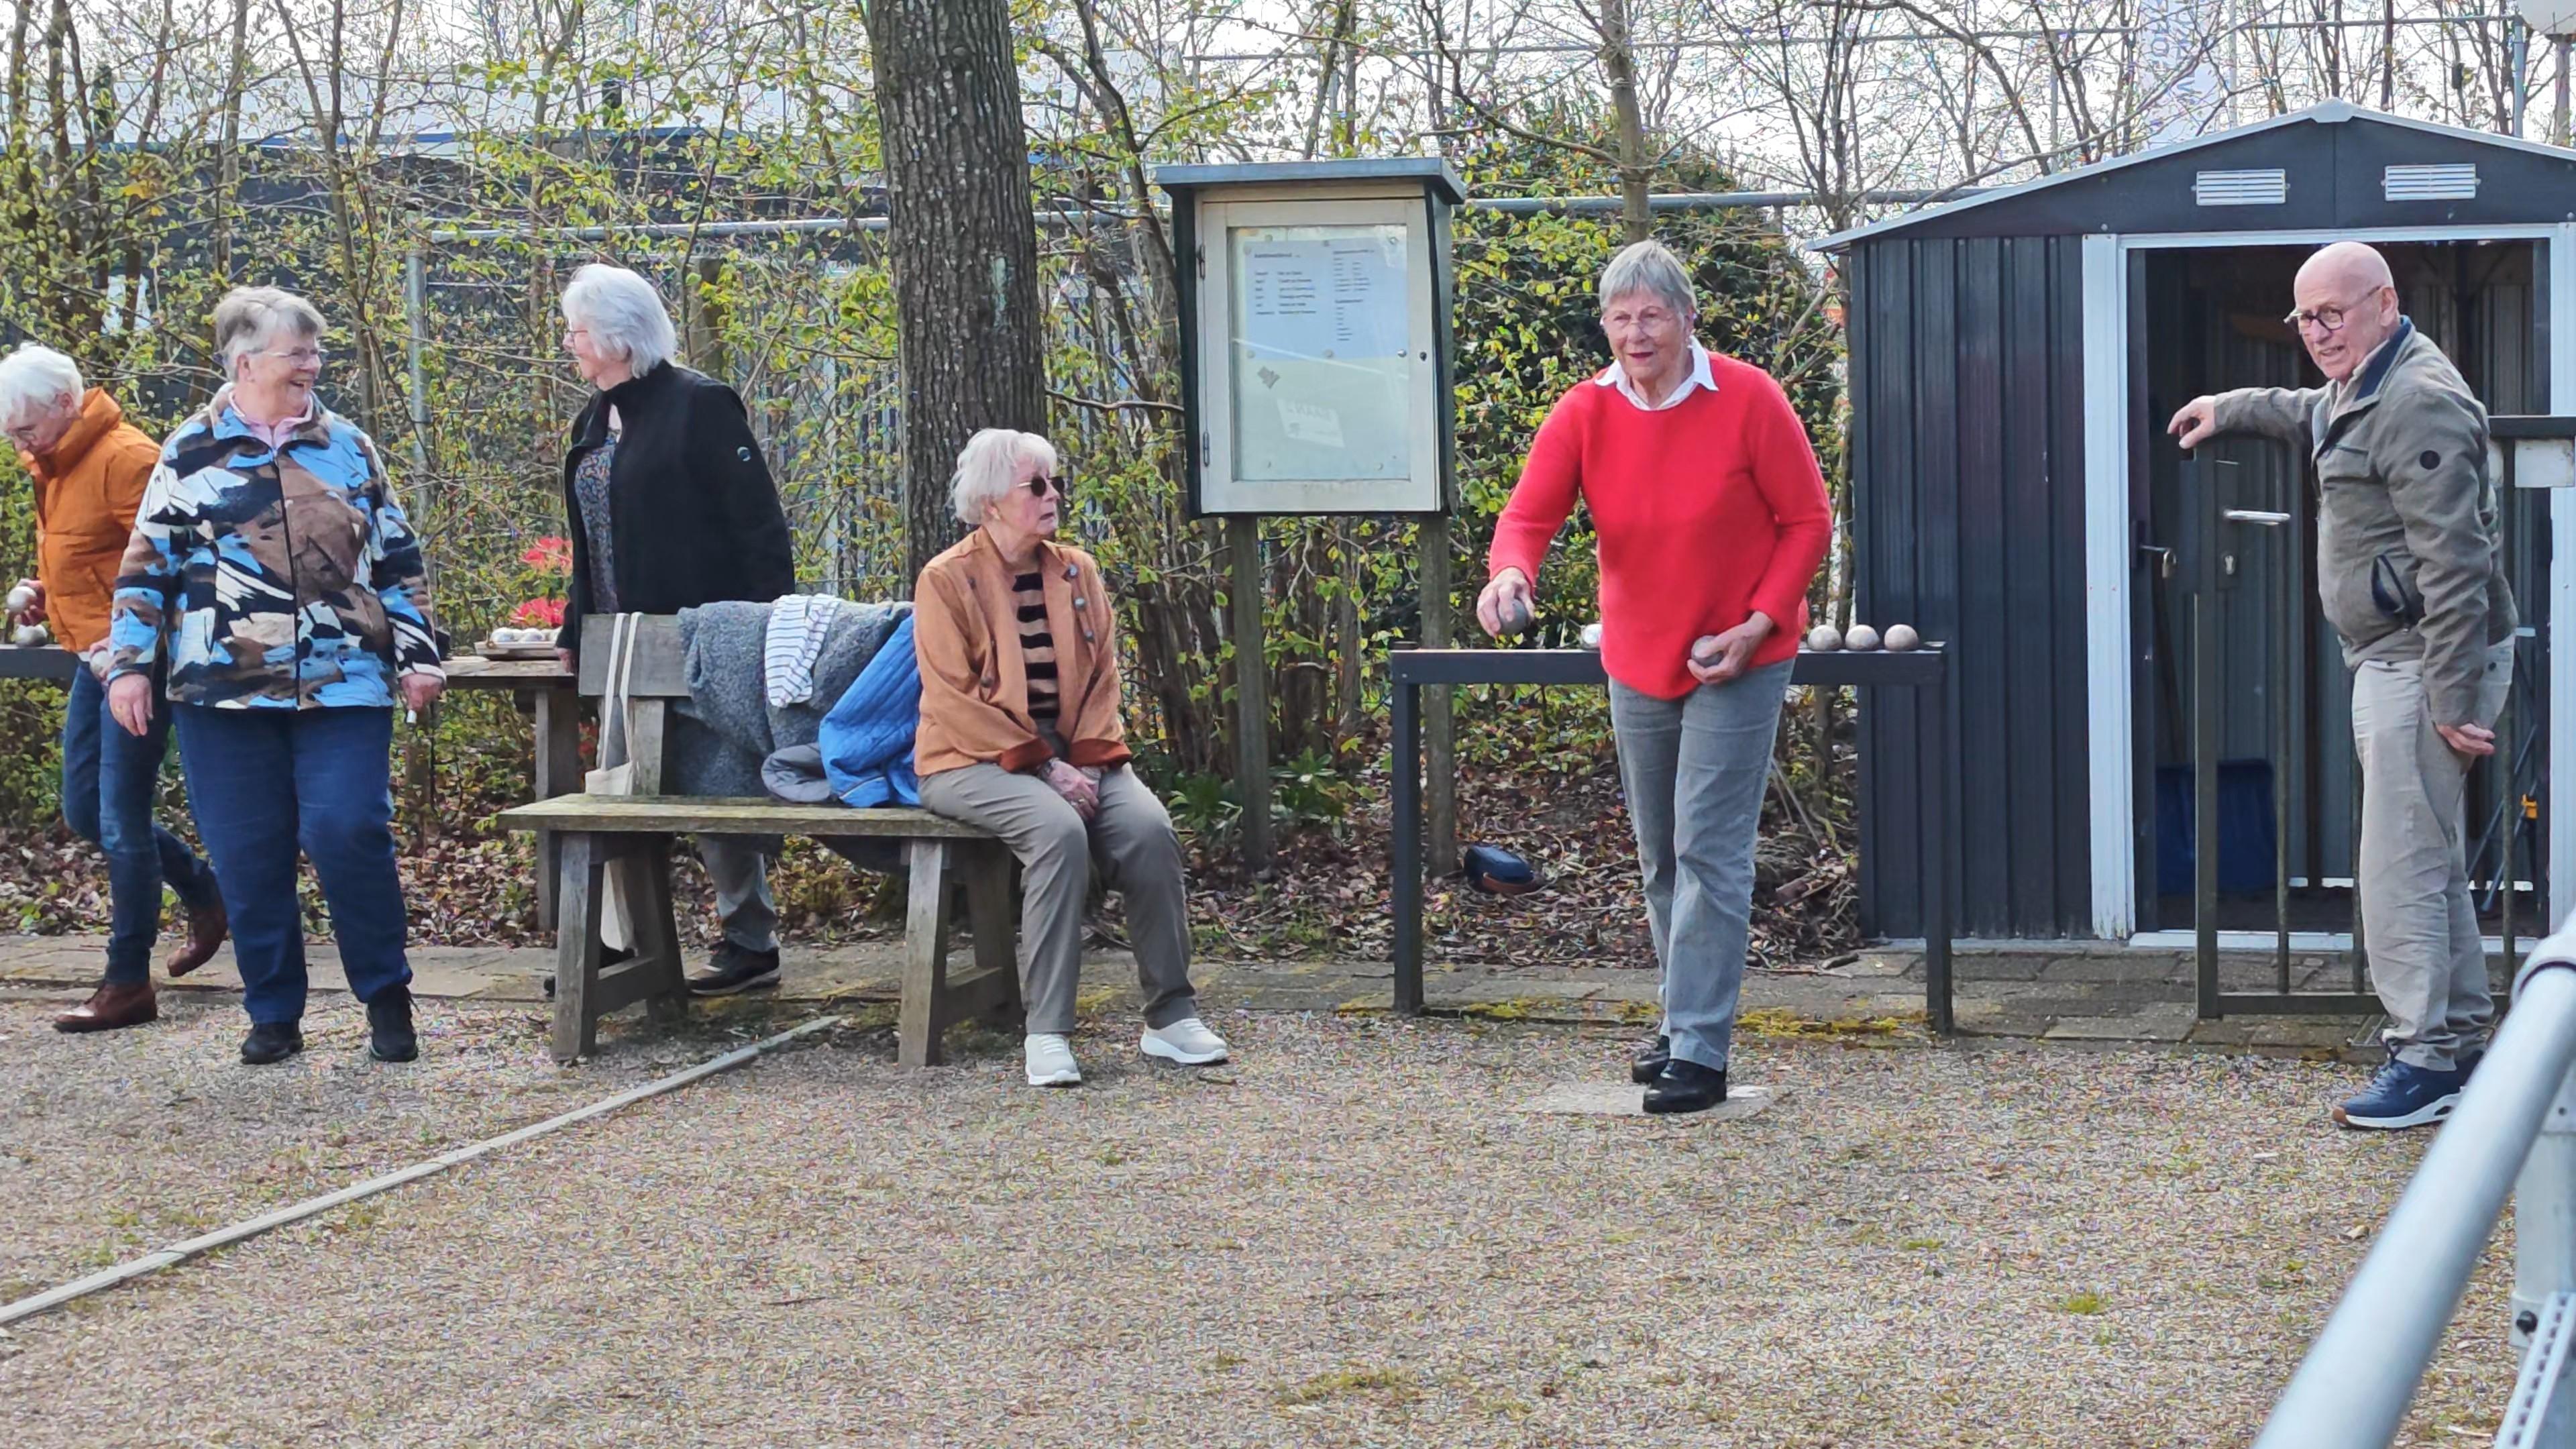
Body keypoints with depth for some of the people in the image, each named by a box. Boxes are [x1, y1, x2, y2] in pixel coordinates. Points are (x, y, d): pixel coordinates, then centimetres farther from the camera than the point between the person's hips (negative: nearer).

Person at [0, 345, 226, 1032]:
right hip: (99, 660, 10)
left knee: (120, 820, -6)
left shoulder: (125, 459, -17)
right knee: (84, 811, 14)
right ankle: (204, 893, 32)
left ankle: (128, 984, 1)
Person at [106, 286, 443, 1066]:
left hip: (344, 686, 0)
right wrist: (130, 665, 0)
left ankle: (386, 997, 4)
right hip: (226, 692, 0)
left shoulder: (349, 448, 10)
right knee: (248, 857, 1)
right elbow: (147, 567, 7)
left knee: (349, 834, -12)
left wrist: (419, 655, 6)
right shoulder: (190, 453, 5)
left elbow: (399, 562, 13)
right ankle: (274, 1015, 14)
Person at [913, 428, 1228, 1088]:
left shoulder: (1076, 571, 11)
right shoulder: (948, 580, -6)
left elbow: (1103, 677, 11)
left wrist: (1088, 759, -7)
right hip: (976, 760, -5)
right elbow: (956, 698, -12)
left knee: (1149, 828, -23)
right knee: (1058, 830, -34)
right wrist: (1042, 767, -18)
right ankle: (1046, 1033, -30)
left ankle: (1171, 1016, -14)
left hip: (1071, 753, 5)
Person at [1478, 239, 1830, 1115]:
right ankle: (1684, 1021, 30)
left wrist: (1758, 623, -16)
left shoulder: (1748, 401, -13)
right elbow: (1529, 512, -13)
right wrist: (1510, 570, -37)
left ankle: (1699, 1052, -8)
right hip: (1638, 663, 5)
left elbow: (1807, 520, -7)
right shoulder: (1585, 413, -4)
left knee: (1709, 851, -11)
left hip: (1737, 663, -5)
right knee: (1659, 857, 14)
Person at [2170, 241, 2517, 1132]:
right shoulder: (2361, 391, 15)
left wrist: (2453, 700, -25)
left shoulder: (2419, 402, -19)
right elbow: (2315, 417, 44)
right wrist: (2231, 409, 38)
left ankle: (2427, 1059, -6)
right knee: (2432, 862, 17)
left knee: (2400, 871, -10)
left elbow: (2454, 561, -24)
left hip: (2429, 663, -11)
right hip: (2392, 660, 11)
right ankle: (2461, 1038, 25)